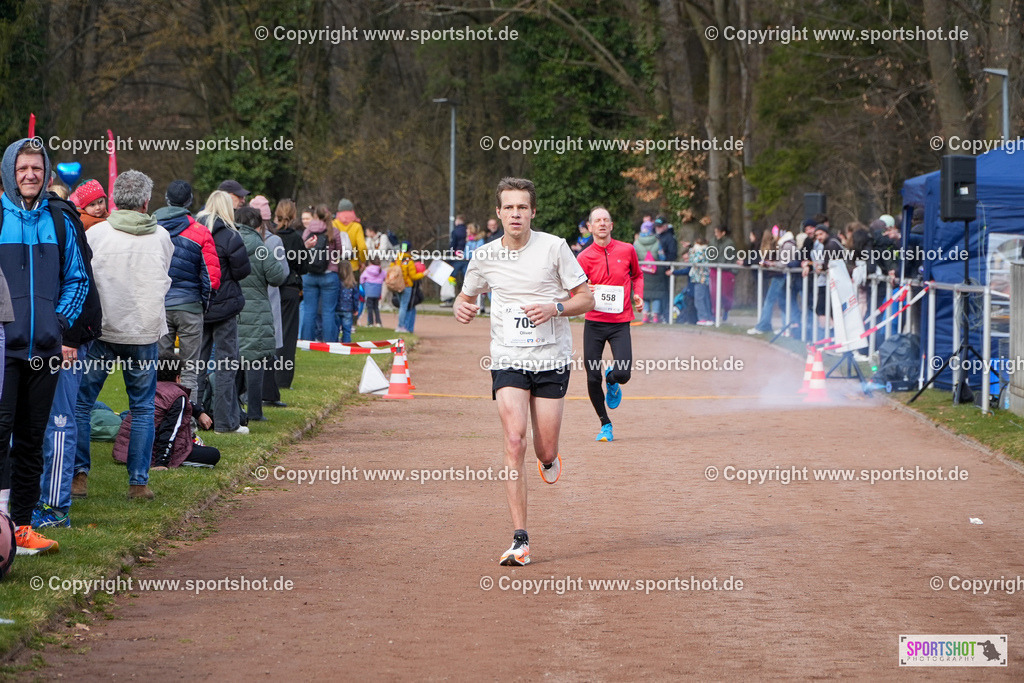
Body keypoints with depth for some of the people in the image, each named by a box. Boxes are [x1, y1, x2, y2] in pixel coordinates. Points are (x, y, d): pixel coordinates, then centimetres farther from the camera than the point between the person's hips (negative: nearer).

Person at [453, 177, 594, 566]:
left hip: (551, 360, -1)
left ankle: (549, 460, 44)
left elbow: (587, 298, 0)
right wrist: (460, 307, -4)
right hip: (508, 360, 1)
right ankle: (520, 540, -15)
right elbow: (467, 295, 20)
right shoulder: (485, 257, 2)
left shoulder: (554, 248, -5)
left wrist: (554, 307, -18)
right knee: (514, 442, -16)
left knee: (545, 451, 2)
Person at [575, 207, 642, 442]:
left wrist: (638, 295, 4)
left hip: (620, 323, 0)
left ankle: (611, 380, 25)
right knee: (592, 378, -1)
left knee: (623, 374, -14)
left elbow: (637, 275, 22)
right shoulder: (584, 257, -2)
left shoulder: (627, 250, 3)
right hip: (594, 323, 0)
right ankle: (605, 425, 18)